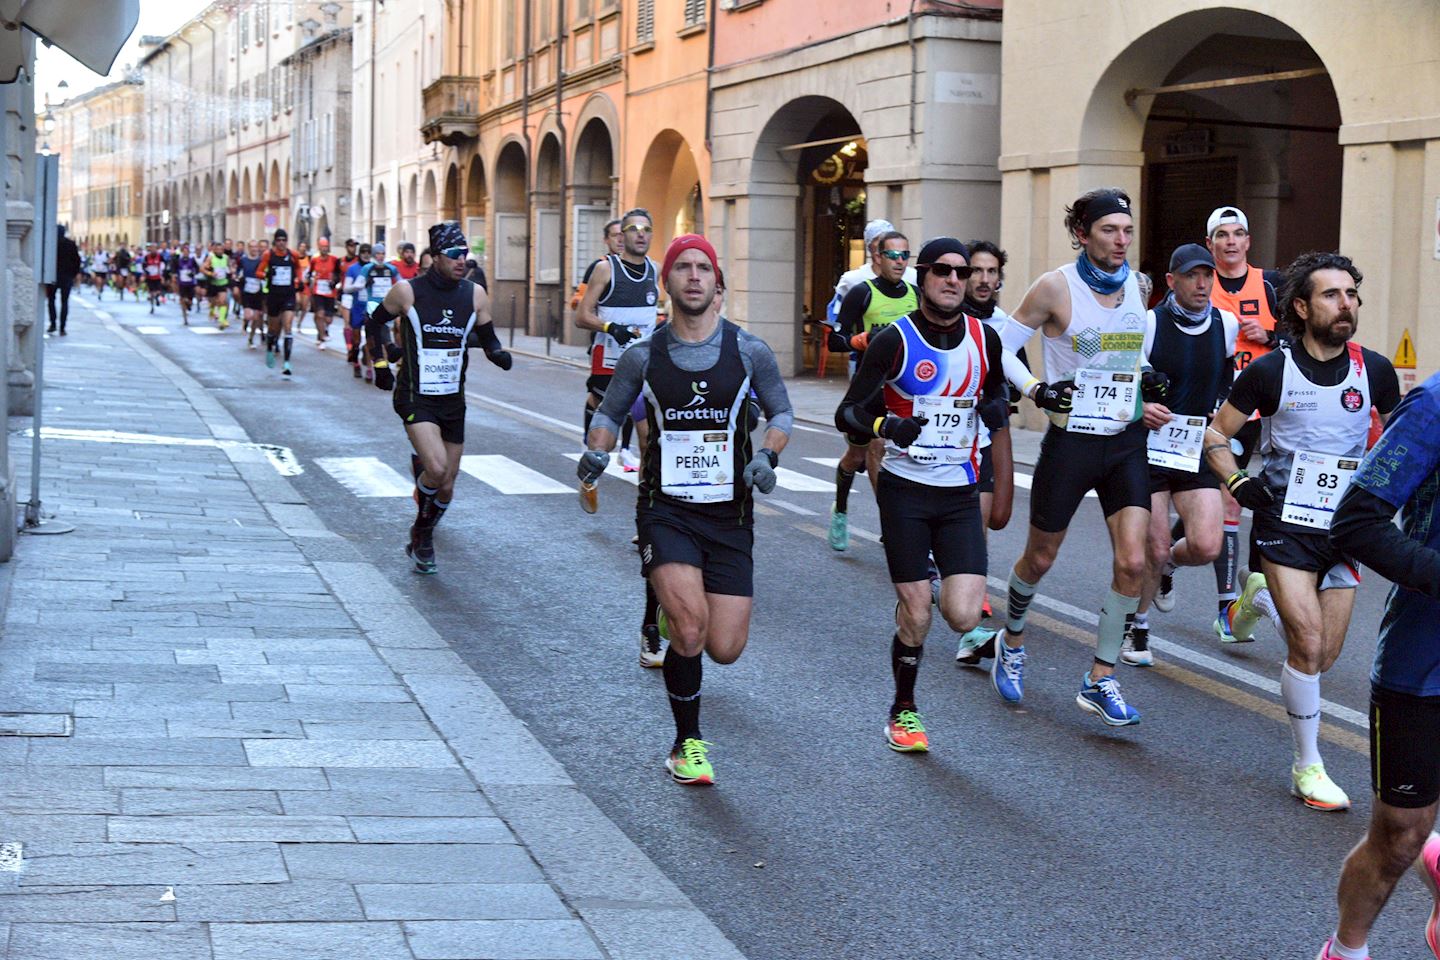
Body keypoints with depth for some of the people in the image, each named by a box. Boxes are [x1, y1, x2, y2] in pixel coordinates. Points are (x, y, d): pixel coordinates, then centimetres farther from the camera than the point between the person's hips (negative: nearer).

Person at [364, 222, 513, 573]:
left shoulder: (475, 295, 0)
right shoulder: (407, 291, -9)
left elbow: (487, 338, 10)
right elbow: (374, 323, 7)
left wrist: (498, 353, -12)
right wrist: (380, 364, 1)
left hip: (453, 400, 4)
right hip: (415, 397, -4)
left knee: (446, 486, 8)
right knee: (437, 469, -24)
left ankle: (422, 542, 34)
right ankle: (420, 535, 4)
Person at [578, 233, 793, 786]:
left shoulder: (749, 352, 1)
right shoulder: (643, 356, 1)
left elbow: (781, 413, 12)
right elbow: (609, 413, 14)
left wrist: (767, 454, -8)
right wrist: (597, 449, -7)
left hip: (730, 514, 2)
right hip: (666, 511, -1)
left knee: (725, 650, -2)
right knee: (689, 630, -22)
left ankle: (678, 612, 37)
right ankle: (688, 745, 2)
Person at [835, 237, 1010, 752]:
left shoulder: (984, 338, 3)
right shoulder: (894, 340, -8)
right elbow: (847, 414, -8)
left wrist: (998, 405, -1)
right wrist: (885, 425, -29)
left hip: (961, 494, 3)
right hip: (905, 491, -3)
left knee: (964, 617, -9)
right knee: (915, 614, -2)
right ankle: (903, 710, 22)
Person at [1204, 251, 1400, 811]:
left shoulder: (1374, 370, -2)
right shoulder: (1269, 372, -9)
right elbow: (1216, 434, 4)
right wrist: (1238, 485, -9)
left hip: (1344, 528, 4)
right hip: (1284, 526, -4)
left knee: (1325, 656, 8)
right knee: (1308, 645, -15)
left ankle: (1260, 597, 39)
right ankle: (1308, 768, 1)